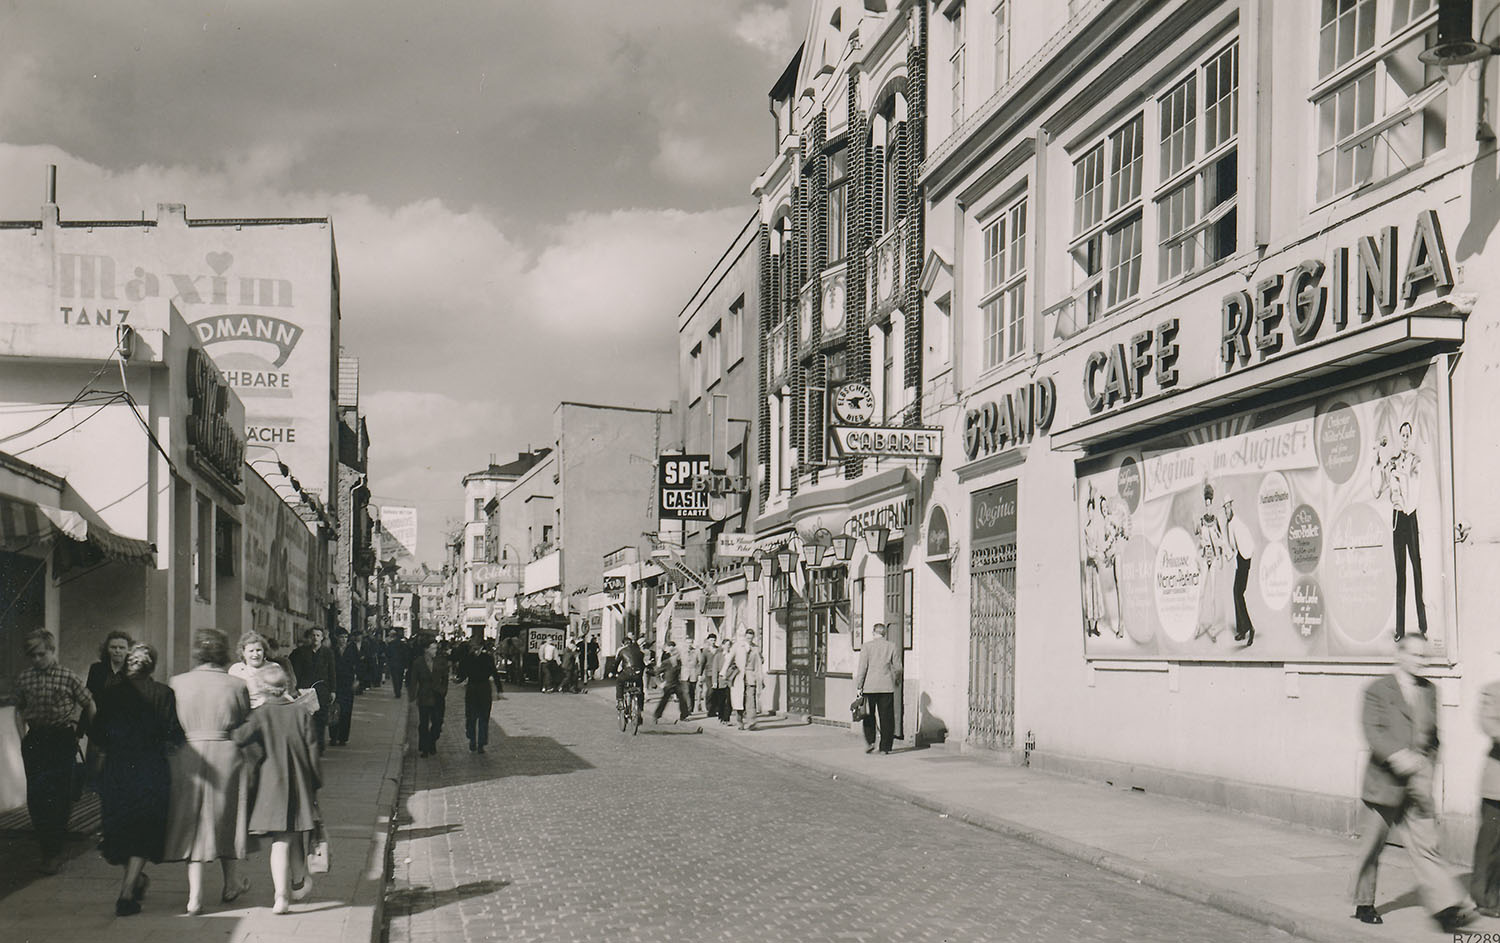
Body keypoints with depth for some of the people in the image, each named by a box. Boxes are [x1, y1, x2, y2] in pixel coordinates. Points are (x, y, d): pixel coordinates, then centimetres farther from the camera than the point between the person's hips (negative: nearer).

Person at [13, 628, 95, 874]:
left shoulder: (69, 678, -5)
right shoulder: (24, 678, 5)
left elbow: (90, 705, 6)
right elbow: (19, 710, 15)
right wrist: (23, 740, 7)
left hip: (62, 740, -3)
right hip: (35, 741, 3)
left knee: (59, 795, -5)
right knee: (35, 795, -1)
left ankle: (54, 852, 2)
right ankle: (46, 846, 14)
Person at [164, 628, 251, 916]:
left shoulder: (177, 683, -3)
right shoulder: (236, 686, -7)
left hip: (187, 757, 1)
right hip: (226, 754, 0)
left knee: (192, 823, 7)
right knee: (226, 818, 16)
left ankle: (195, 895, 3)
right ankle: (231, 884, 31)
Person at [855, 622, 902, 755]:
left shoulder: (867, 646, -1)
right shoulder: (892, 646, 2)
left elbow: (862, 667, -5)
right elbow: (897, 668, 4)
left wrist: (859, 686, -1)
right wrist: (897, 681, 22)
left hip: (869, 686, -1)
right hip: (887, 686, 1)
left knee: (869, 716, 14)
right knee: (886, 717, 5)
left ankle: (870, 742, 2)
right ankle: (885, 747, 4)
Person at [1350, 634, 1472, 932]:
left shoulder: (1429, 690, 12)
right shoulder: (1378, 690, -4)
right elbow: (1373, 731, -15)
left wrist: (1428, 758, 13)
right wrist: (1396, 755, -28)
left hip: (1419, 781, 3)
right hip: (1385, 781, -3)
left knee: (1426, 845, -6)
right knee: (1372, 847, 8)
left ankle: (1446, 909, -12)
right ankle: (1364, 904, 23)